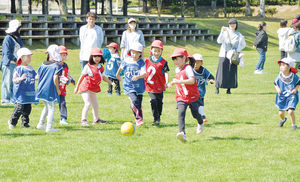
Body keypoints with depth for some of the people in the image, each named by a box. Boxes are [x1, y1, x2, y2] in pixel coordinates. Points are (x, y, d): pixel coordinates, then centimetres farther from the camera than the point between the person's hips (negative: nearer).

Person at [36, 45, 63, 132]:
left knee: (47, 106, 24)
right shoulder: (57, 65, -11)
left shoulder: (43, 64, 6)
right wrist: (57, 89, -10)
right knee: (51, 108, 2)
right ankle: (49, 127, -4)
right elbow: (55, 78, -20)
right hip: (50, 90, -6)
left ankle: (41, 124, 32)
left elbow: (38, 76, 11)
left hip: (41, 88, 6)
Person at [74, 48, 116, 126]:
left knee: (95, 105, 17)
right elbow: (82, 77, -8)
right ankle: (83, 120, -14)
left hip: (93, 89, 7)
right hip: (85, 87, -7)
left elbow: (103, 77, 16)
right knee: (88, 103, -18)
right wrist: (77, 87, -4)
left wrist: (111, 83, 5)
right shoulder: (88, 67, -14)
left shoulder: (100, 67, 6)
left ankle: (96, 119, 33)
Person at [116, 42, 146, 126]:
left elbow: (144, 74, -19)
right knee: (135, 101, -22)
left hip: (139, 87, 1)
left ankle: (139, 120, 25)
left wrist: (138, 77, -39)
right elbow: (121, 67, 22)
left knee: (139, 104, 6)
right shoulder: (126, 61, -1)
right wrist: (117, 75, 37)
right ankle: (138, 119, -15)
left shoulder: (141, 63, -5)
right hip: (128, 86, -1)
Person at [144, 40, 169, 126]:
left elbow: (166, 72, -11)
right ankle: (156, 119, -7)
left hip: (159, 87, 0)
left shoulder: (163, 62, -5)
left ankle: (158, 118, 24)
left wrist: (166, 82, -25)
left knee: (159, 102, 9)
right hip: (150, 86, 0)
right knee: (153, 101, -12)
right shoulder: (147, 61, 3)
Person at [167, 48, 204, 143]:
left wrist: (179, 81, -39)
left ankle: (201, 123, 48)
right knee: (181, 113, -18)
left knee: (195, 114, 11)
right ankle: (182, 133, -31)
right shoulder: (177, 70, 10)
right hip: (181, 98, 5)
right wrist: (172, 83, 17)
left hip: (193, 96, -5)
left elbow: (192, 80, -33)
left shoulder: (188, 68, -17)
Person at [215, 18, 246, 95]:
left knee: (231, 72, -1)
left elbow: (243, 44, 19)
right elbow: (219, 41, -13)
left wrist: (237, 50, 4)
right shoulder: (225, 33, 2)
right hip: (224, 55, -2)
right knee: (221, 71, -6)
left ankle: (229, 89, 5)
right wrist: (222, 32, -26)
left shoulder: (239, 35, 7)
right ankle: (217, 89, -3)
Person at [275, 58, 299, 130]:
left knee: (291, 111, -19)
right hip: (282, 97, 3)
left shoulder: (294, 76, -12)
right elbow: (275, 83, 8)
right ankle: (283, 119, 48)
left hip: (292, 96, -3)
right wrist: (277, 88, -11)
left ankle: (294, 124, 5)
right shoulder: (279, 77, -9)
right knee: (281, 113, 10)